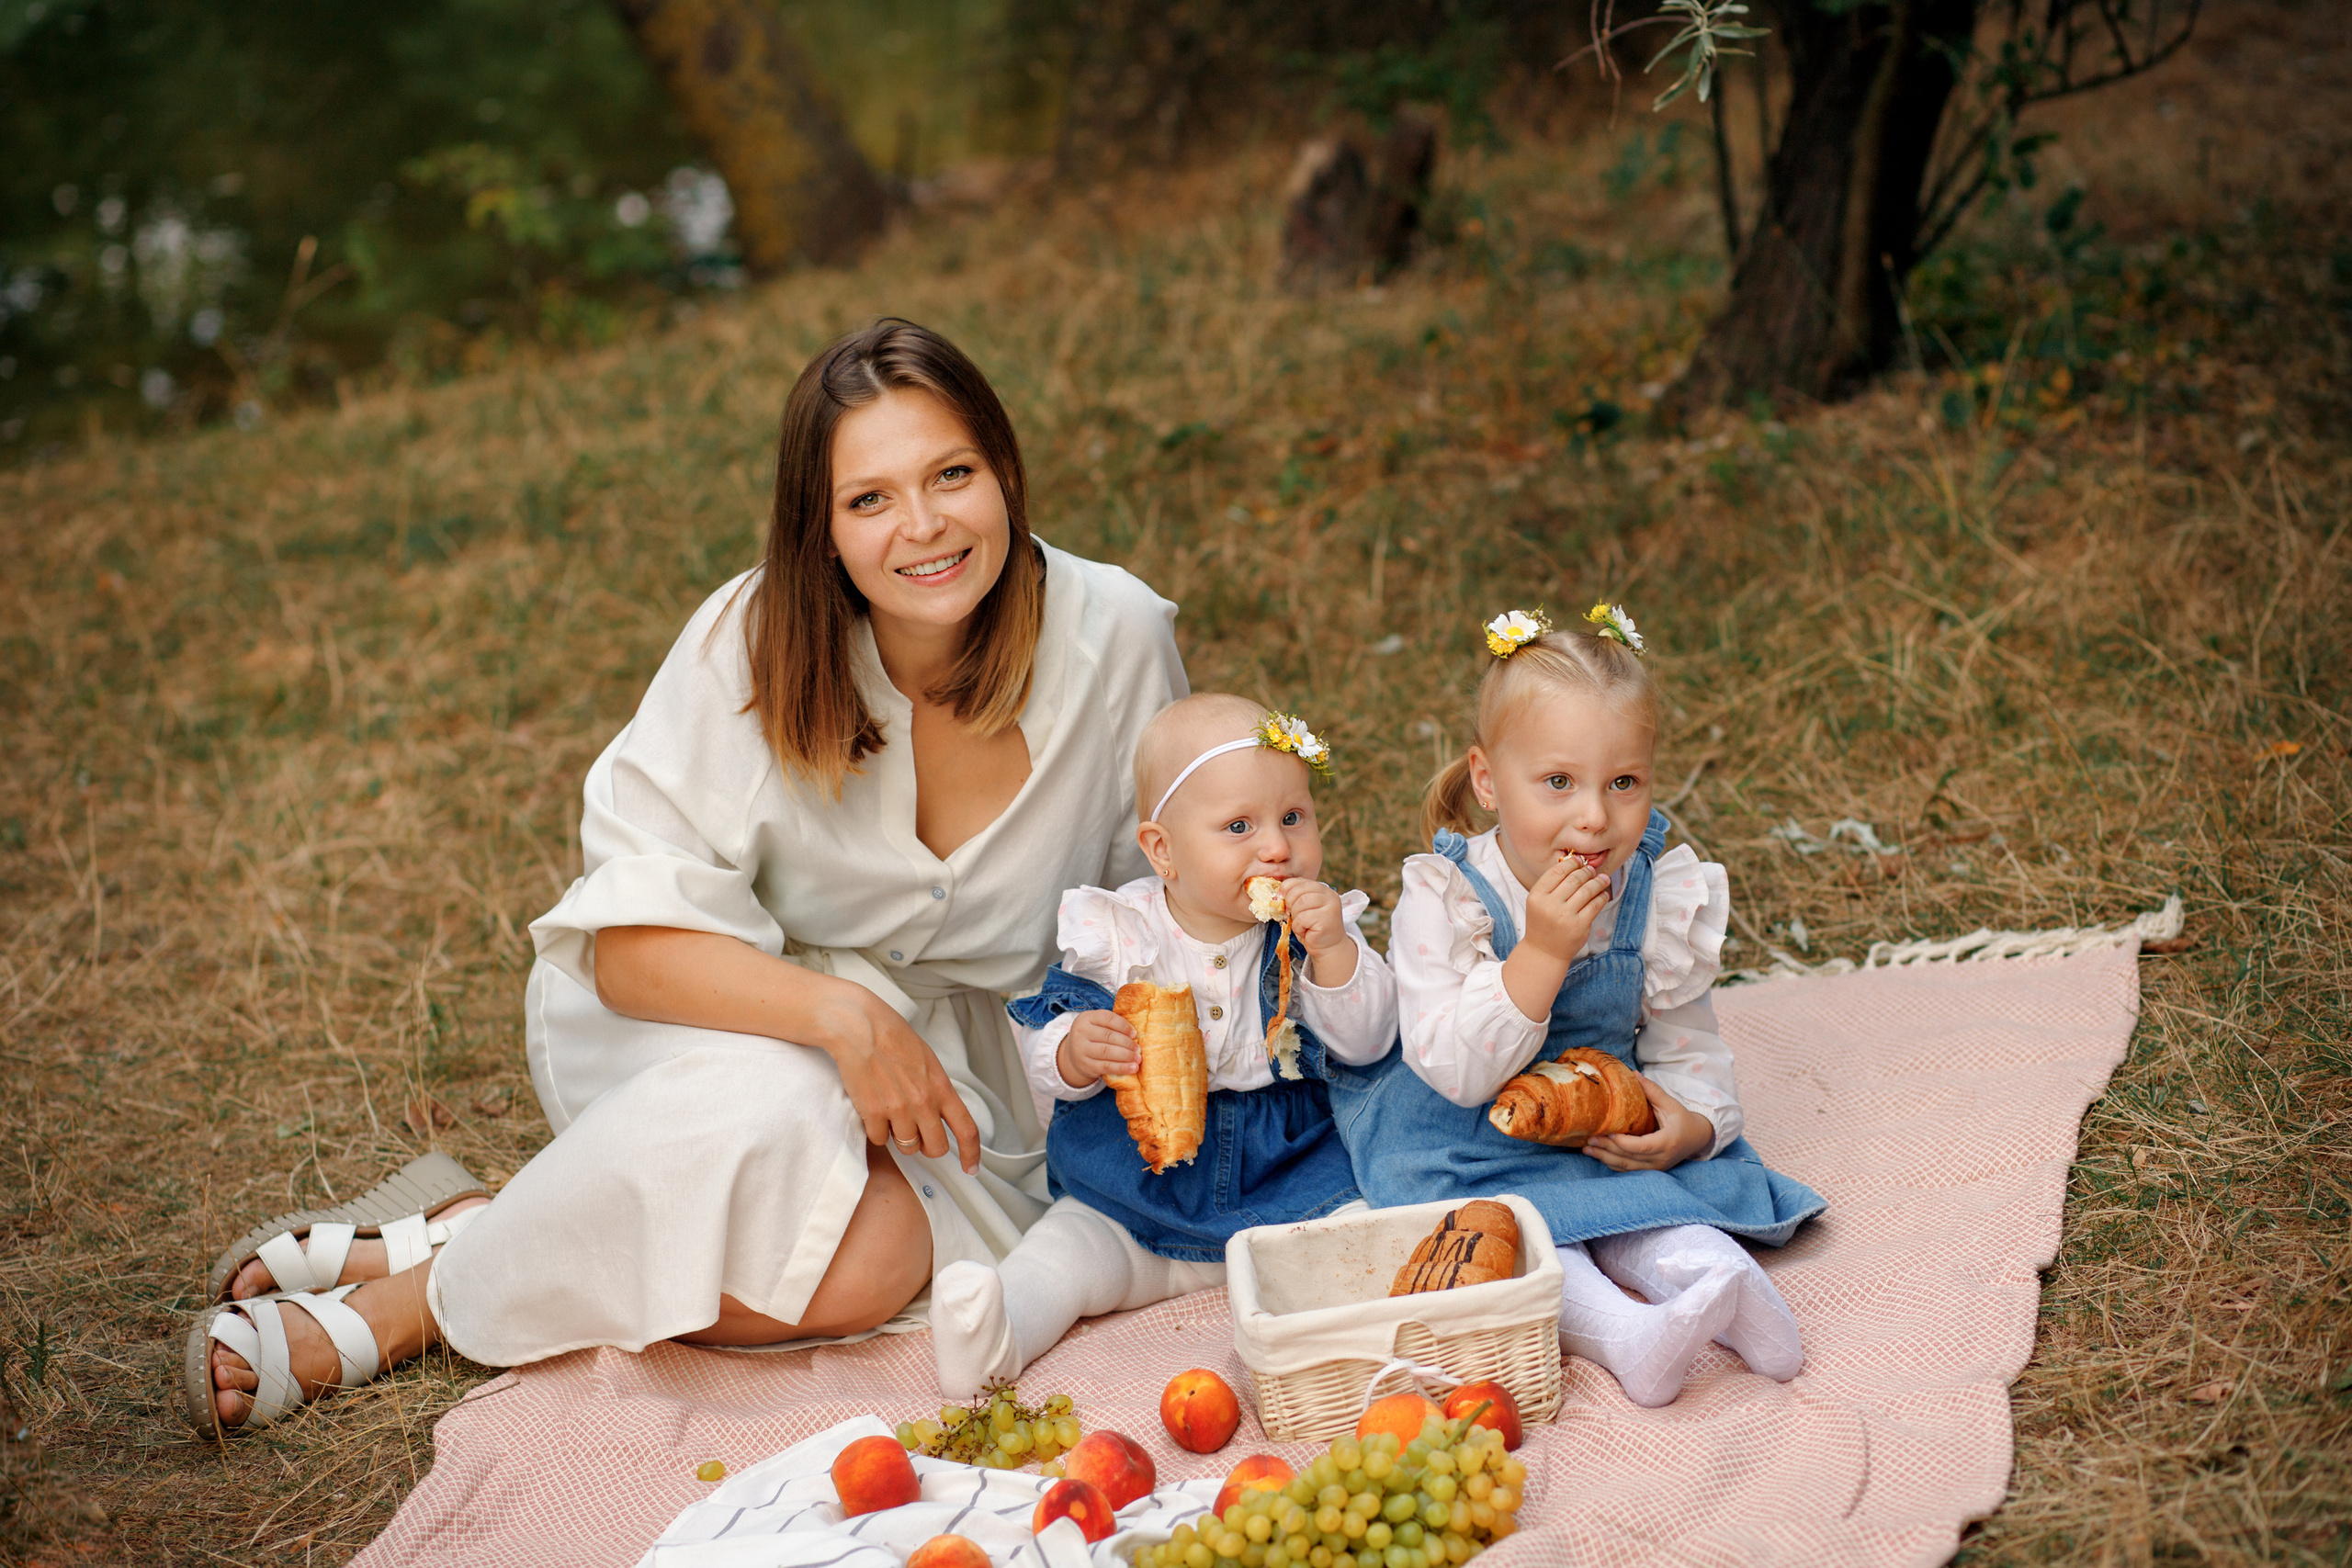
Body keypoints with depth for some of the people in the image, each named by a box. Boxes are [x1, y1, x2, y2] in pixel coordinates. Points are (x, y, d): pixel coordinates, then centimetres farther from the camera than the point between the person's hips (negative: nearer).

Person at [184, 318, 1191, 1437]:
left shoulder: (1115, 639, -13)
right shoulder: (754, 643, -18)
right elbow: (632, 942, -21)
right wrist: (839, 1013, -34)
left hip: (963, 1059, 2)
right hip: (727, 1015, -2)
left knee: (875, 1261, -32)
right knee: (769, 1115, -39)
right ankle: (394, 1302, -16)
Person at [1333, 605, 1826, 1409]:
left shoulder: (1664, 899, -8)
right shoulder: (1444, 900, -21)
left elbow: (1689, 1048, 4)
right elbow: (1457, 1072, -30)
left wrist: (1695, 1123, -19)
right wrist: (1542, 952, -38)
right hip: (1460, 1136, -4)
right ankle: (1620, 1329, -48)